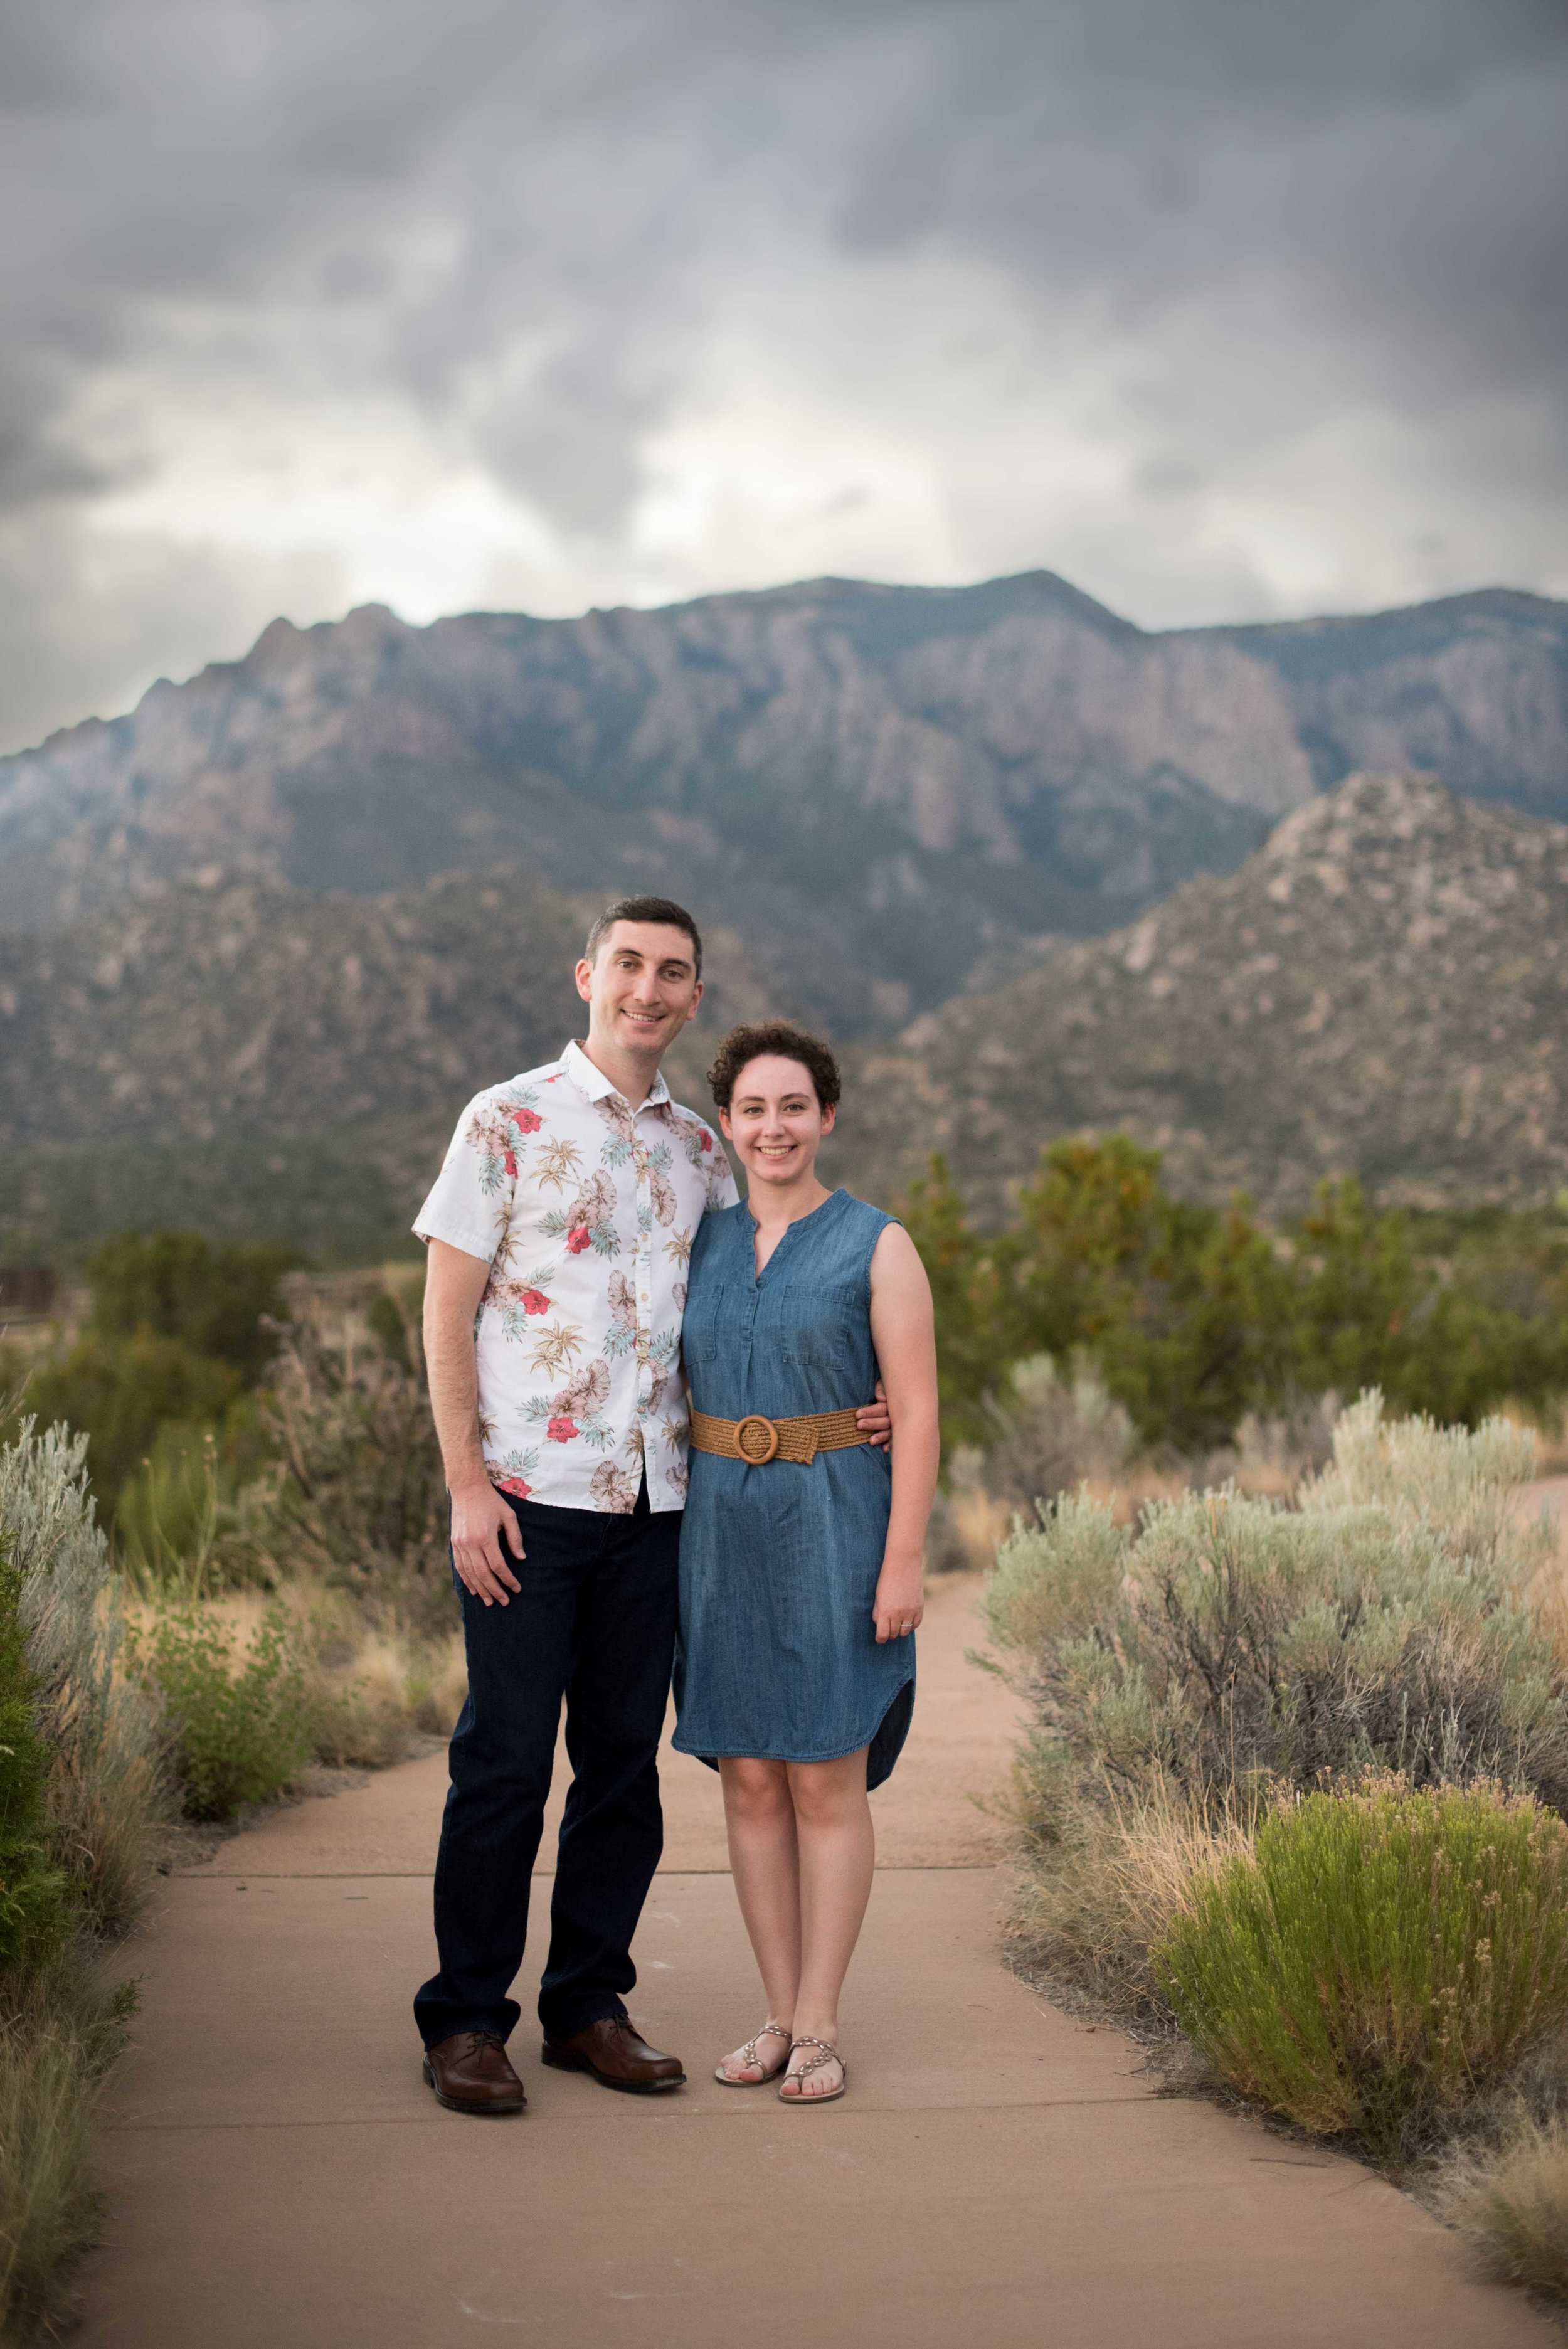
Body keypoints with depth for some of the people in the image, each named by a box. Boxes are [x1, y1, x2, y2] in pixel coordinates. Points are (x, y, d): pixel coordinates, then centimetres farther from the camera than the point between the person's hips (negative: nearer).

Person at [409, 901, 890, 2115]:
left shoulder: (700, 1149, 13)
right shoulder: (508, 1122, -2)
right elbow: (446, 1312, -4)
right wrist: (466, 1483, -11)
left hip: (656, 1499, 5)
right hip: (528, 1492, -5)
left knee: (626, 1759, 9)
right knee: (506, 1759, 0)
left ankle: (589, 2002, 21)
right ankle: (465, 2018, 12)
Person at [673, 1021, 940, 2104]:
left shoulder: (878, 1245, -4)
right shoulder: (702, 1242, 9)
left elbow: (917, 1412, -7)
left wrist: (905, 1557, -14)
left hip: (834, 1532, -4)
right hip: (722, 1534, 4)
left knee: (826, 1780, 0)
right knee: (750, 1778, 7)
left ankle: (820, 2027, 9)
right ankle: (780, 2016, 17)